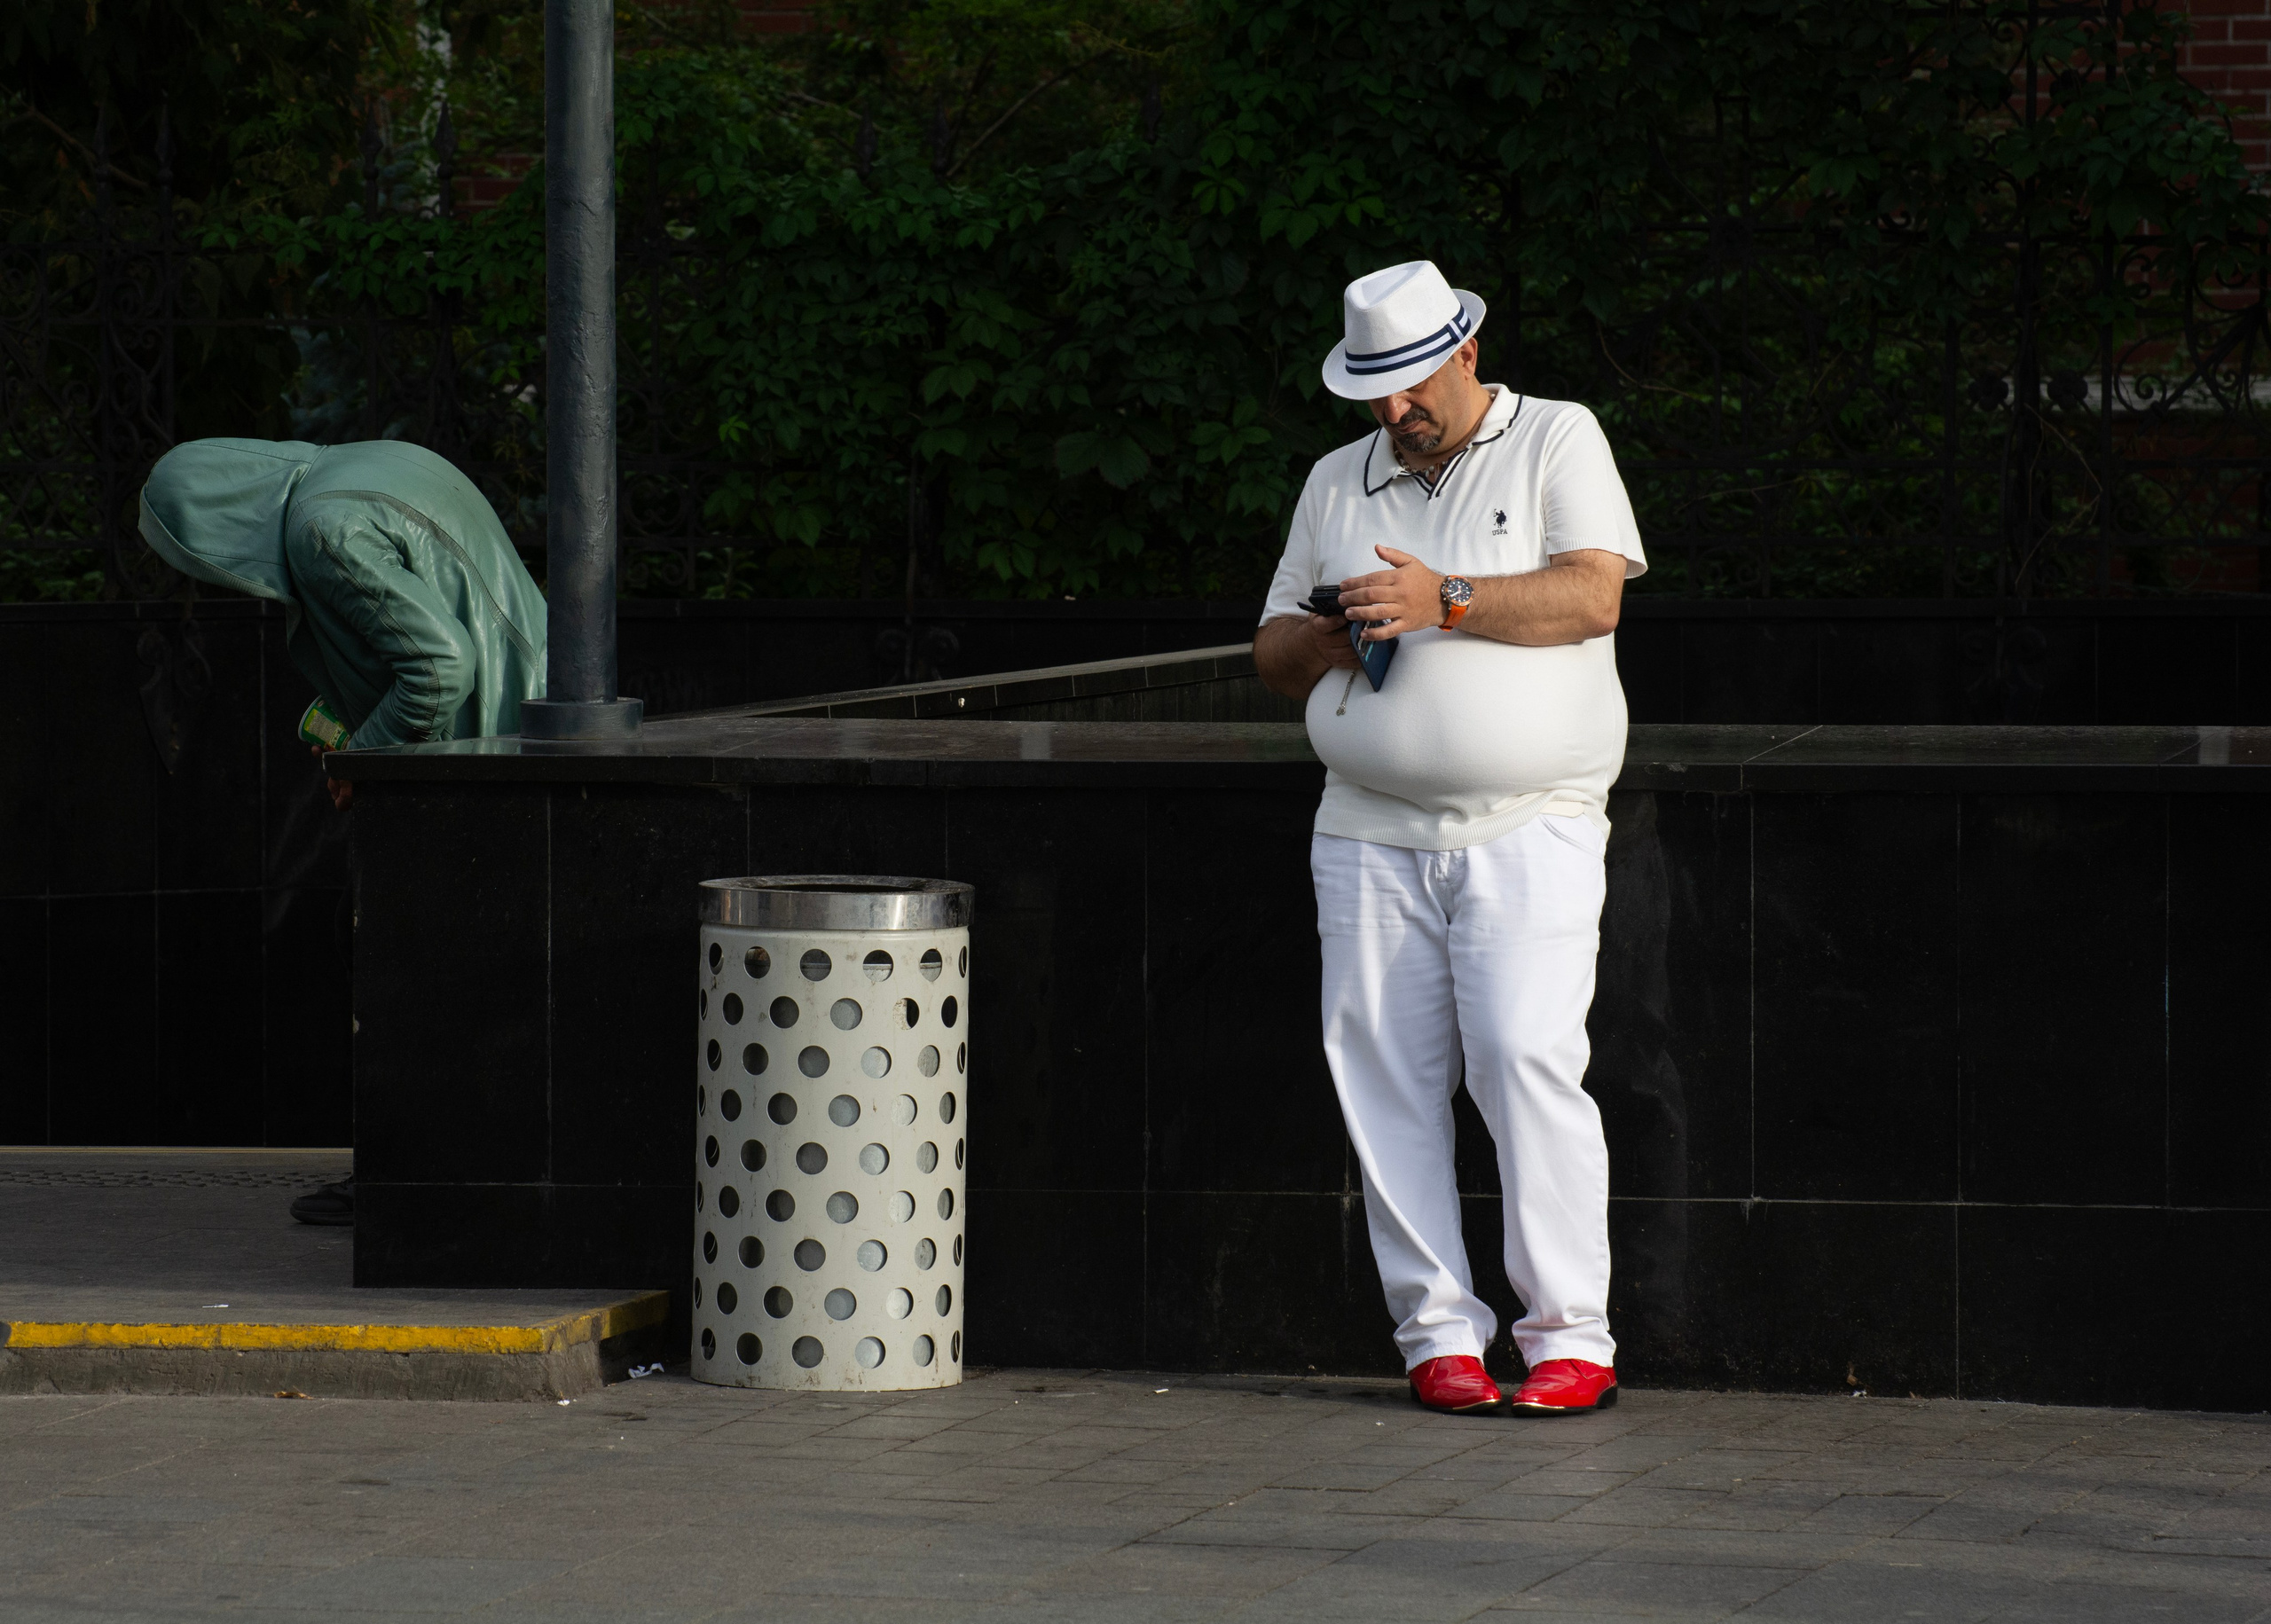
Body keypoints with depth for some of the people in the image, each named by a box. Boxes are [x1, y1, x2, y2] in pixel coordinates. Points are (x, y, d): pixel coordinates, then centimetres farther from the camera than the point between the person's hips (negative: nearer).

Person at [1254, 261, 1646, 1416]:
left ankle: (1571, 1339, -11)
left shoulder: (1558, 442, 7)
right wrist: (1327, 636, -3)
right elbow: (1273, 654, 20)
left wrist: (1446, 602, -17)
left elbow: (1590, 594, -8)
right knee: (1383, 1071, -4)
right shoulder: (1337, 484, 19)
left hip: (1527, 830, -4)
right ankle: (1436, 1330, 2)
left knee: (1526, 1059, -15)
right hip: (1370, 832, 4)